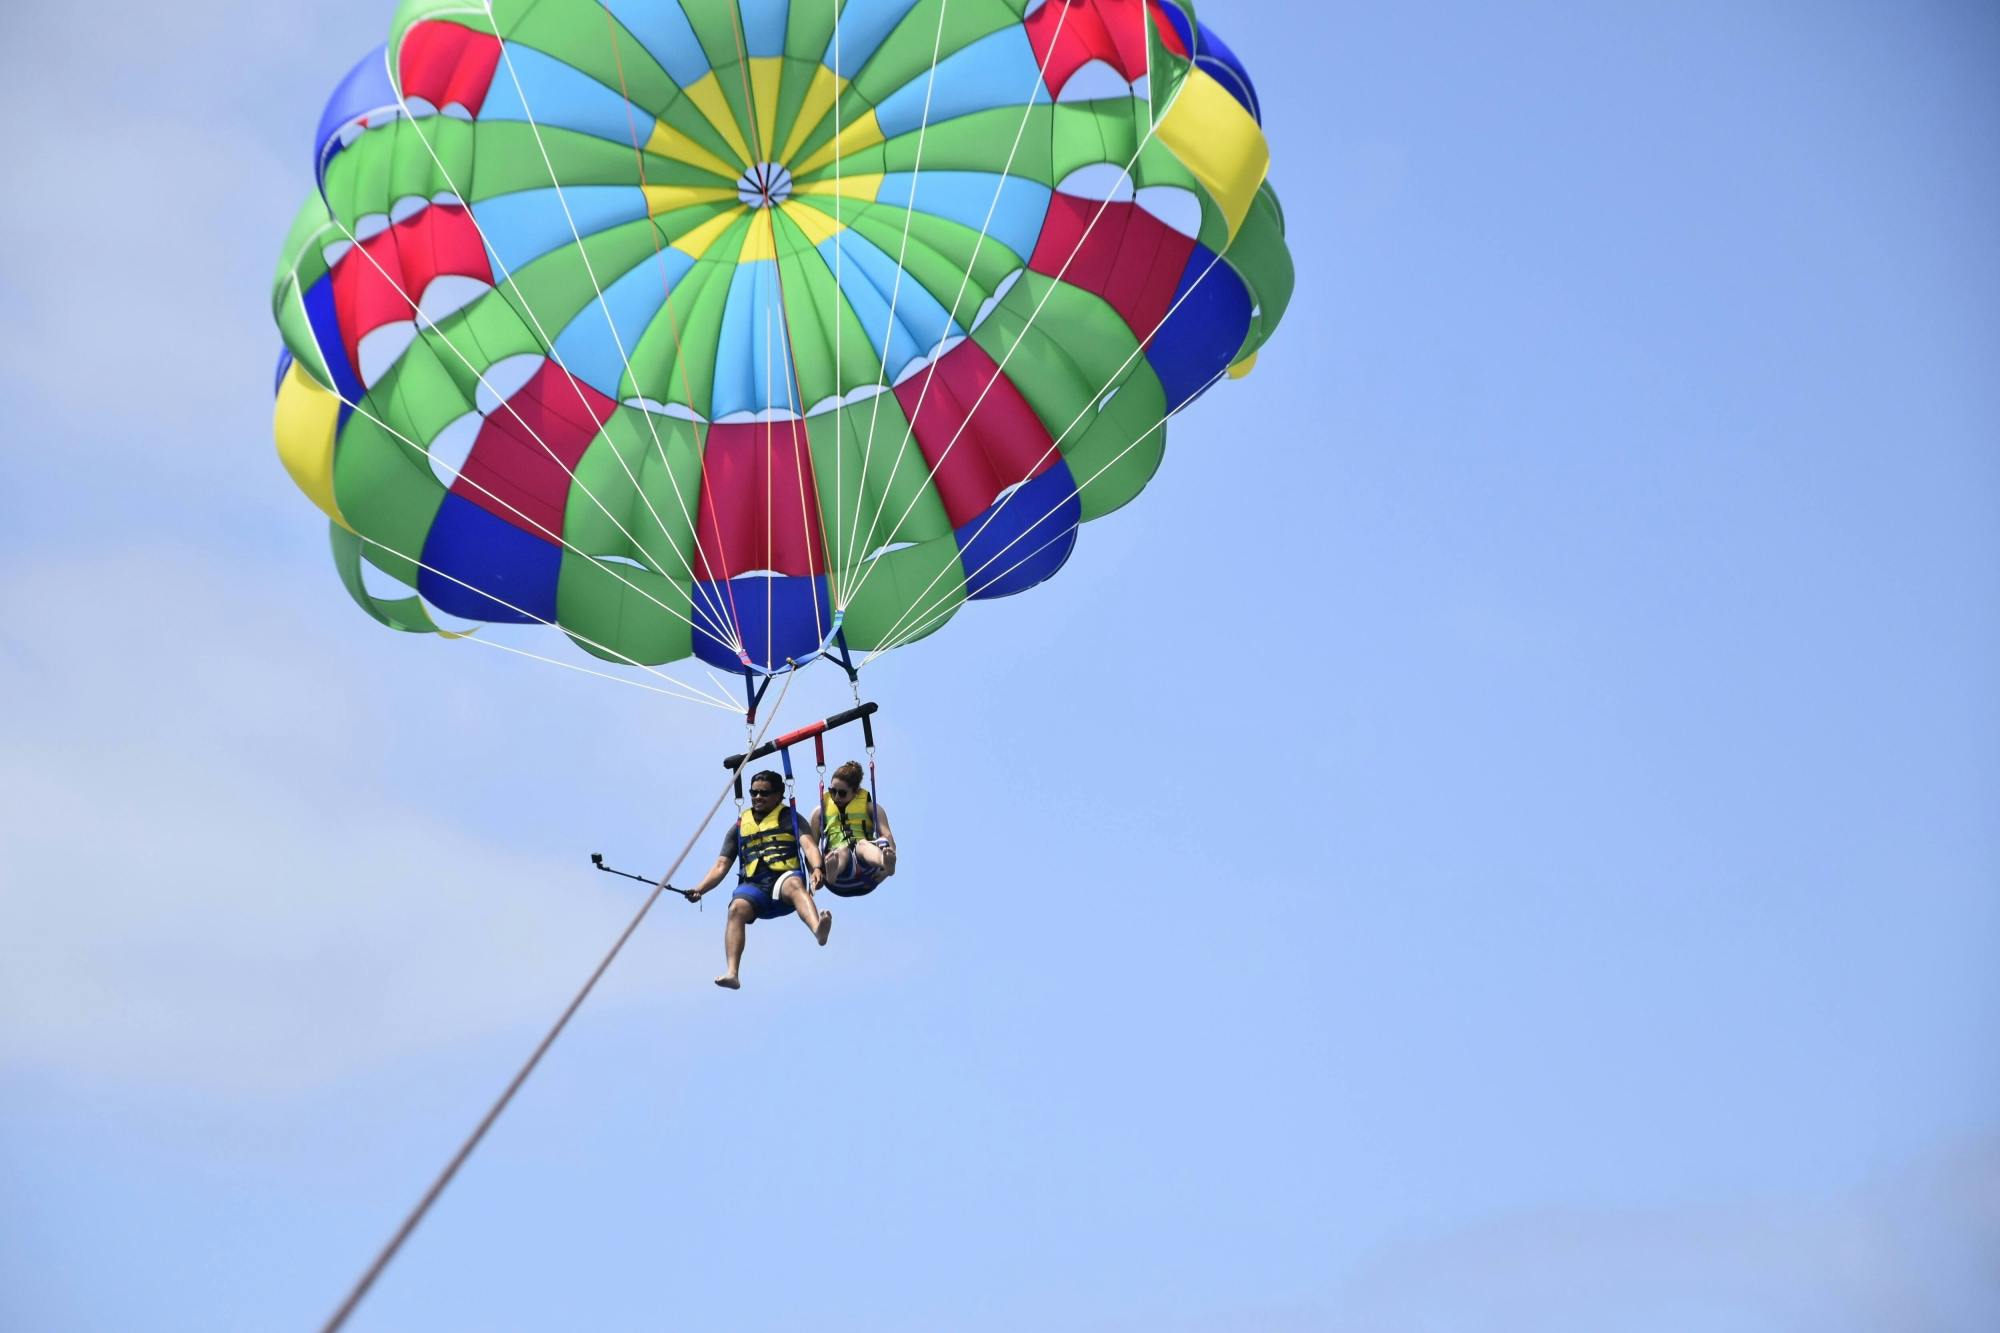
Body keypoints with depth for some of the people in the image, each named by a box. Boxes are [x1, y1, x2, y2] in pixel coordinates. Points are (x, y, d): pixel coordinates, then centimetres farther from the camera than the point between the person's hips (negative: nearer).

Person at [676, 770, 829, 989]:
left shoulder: (789, 818, 16)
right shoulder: (740, 826, 25)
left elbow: (808, 845, -2)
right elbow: (721, 865, 19)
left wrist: (817, 869, -24)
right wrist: (700, 889, 0)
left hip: (784, 878, -2)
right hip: (752, 885, 2)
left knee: (795, 884, -38)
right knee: (737, 908, -31)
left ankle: (818, 929, -69)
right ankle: (731, 973, -47)